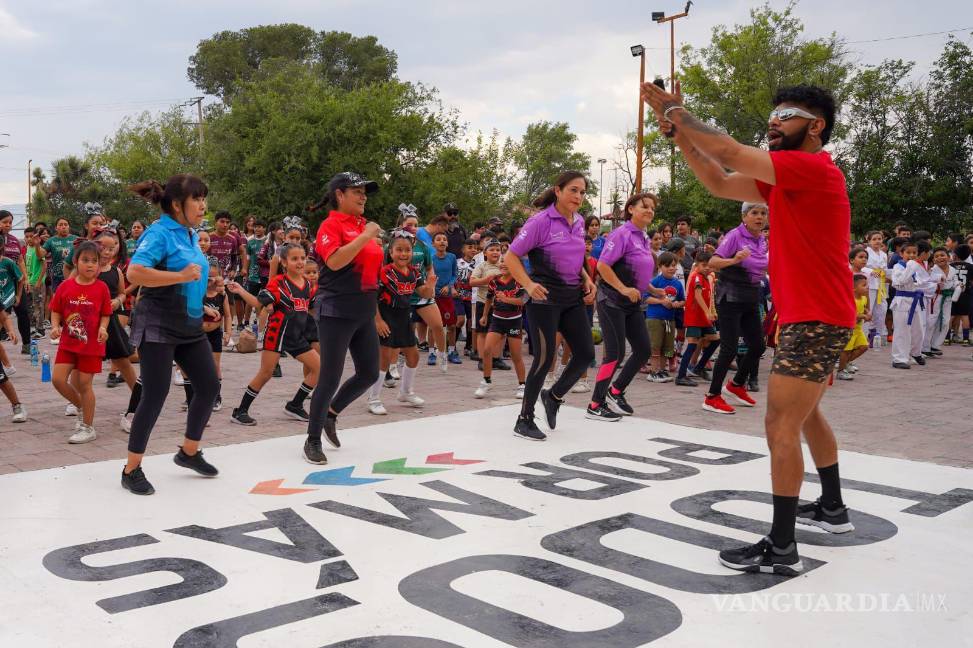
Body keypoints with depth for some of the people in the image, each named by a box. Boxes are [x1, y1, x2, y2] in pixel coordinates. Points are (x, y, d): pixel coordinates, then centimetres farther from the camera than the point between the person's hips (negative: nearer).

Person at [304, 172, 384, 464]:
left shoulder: (365, 225, 13)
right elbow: (334, 261, -26)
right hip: (337, 311, -8)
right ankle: (313, 441, 11)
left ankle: (330, 414, 32)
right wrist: (366, 236, -22)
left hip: (364, 311, 8)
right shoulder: (331, 224, -10)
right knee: (331, 377, -3)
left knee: (369, 373, 11)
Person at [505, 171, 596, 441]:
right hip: (544, 298, -7)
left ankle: (553, 396, 29)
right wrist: (529, 285, -25)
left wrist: (586, 280, 7)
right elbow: (511, 257, -13)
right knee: (545, 357, -5)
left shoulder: (579, 222, 8)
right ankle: (524, 420, 10)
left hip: (573, 297, 7)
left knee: (586, 353, 5)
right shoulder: (541, 221, -13)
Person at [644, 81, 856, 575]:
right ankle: (832, 508, 39)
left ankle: (781, 549, -7)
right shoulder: (785, 178, 12)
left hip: (815, 320, -11)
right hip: (809, 317, 11)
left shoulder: (814, 168, -16)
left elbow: (730, 152, -22)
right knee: (805, 414, 23)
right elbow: (720, 183, 11)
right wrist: (678, 132, 3)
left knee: (781, 426, -11)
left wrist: (676, 112, -11)